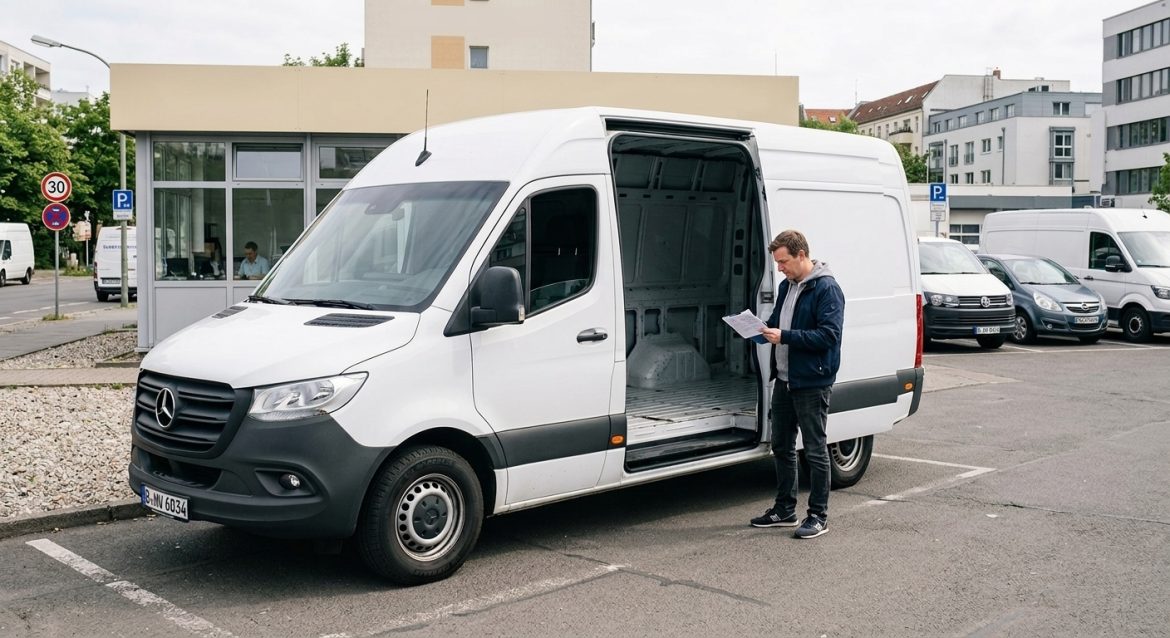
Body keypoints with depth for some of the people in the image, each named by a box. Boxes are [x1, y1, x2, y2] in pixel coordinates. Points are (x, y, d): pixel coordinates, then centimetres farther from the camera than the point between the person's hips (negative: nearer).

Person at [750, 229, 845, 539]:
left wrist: (785, 336, -25)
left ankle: (818, 516, 10)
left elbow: (828, 335, -22)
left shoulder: (827, 289, -15)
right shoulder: (786, 286, 13)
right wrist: (765, 329, 1)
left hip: (812, 383, -9)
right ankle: (785, 509, 28)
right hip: (784, 380, 9)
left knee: (815, 450, 0)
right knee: (781, 446, 16)